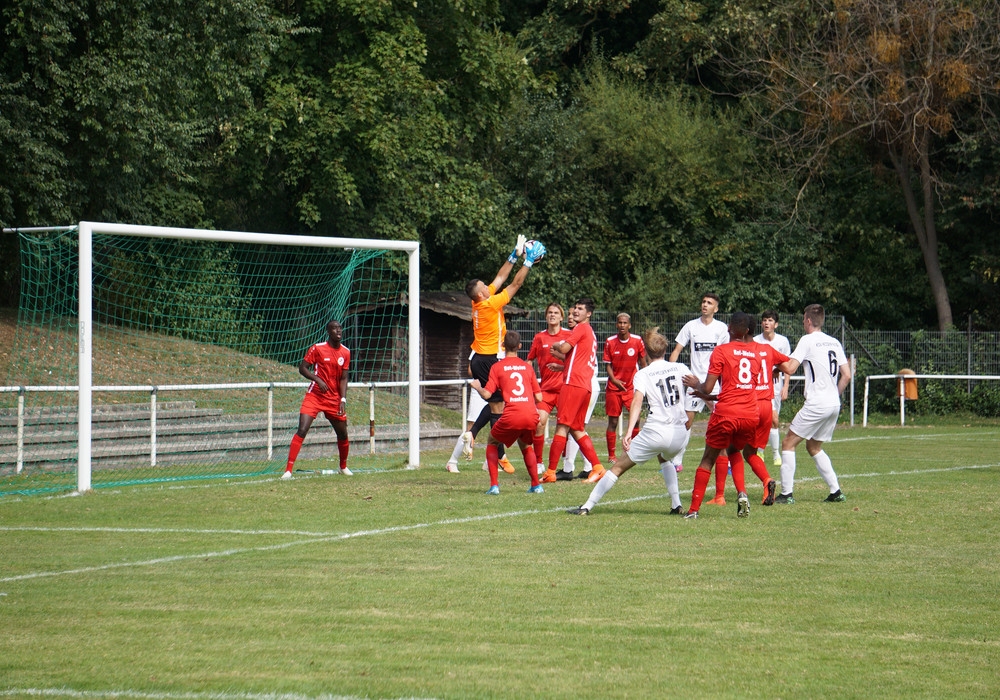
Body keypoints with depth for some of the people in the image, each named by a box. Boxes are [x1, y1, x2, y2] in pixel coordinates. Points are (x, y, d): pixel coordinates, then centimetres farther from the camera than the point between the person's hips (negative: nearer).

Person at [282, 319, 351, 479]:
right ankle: (288, 470, -20)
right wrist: (318, 380, -21)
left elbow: (343, 378, 6)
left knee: (343, 434, 13)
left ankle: (343, 467, 39)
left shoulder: (345, 353, 4)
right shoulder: (317, 349, -9)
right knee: (302, 430, -19)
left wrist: (343, 400, -5)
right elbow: (302, 368, -6)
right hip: (314, 396, -4)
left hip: (334, 399, 4)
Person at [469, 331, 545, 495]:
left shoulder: (497, 367, 6)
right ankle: (536, 485, 23)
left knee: (492, 443, 21)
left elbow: (487, 394, 0)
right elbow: (539, 397, 16)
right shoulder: (527, 366, 17)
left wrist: (477, 387, 21)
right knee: (525, 445, 32)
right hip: (531, 415, 4)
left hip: (511, 416, -4)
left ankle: (494, 485, 7)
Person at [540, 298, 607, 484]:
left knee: (562, 426, -10)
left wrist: (556, 345, 7)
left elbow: (565, 348, -13)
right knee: (577, 429, 12)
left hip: (574, 383, -9)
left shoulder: (582, 328, -3)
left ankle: (550, 472, -13)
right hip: (586, 386, 9)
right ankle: (597, 467, 4)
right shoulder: (590, 333, 25)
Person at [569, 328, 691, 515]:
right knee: (665, 459, 38)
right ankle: (676, 505, 26)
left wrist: (629, 431, -23)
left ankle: (587, 506, 5)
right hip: (680, 432, 4)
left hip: (655, 432, -4)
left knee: (619, 467, 6)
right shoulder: (680, 368, 9)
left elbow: (637, 402, -14)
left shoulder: (643, 374, 0)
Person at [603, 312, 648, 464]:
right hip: (614, 387, 0)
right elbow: (607, 365, 0)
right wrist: (614, 380, -16)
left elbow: (643, 362, 7)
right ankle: (611, 455, 8)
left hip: (632, 386, 0)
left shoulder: (637, 341, -3)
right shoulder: (610, 342, -3)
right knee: (613, 421, 0)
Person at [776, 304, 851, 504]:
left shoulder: (808, 340, -7)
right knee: (814, 447, 21)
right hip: (834, 404, 8)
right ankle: (836, 492, 14)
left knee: (788, 443, 1)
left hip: (816, 403, -7)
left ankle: (786, 493, -5)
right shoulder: (834, 342, 14)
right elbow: (846, 375, 13)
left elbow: (790, 368, -15)